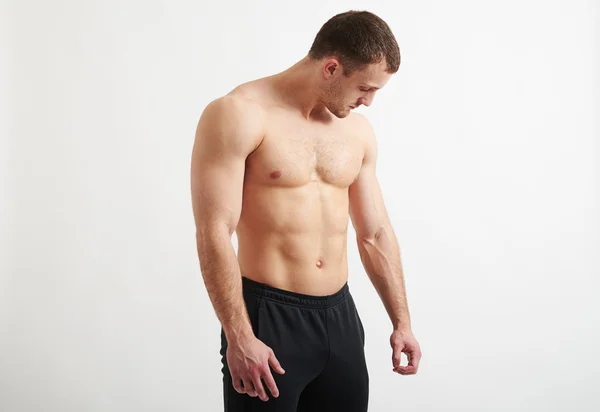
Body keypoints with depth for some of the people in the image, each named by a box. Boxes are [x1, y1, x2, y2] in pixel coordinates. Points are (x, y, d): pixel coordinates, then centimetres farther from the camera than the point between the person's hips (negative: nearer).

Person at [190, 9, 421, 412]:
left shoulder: (358, 130, 9)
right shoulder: (240, 115, -11)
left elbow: (376, 234, 15)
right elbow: (214, 233, -16)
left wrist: (402, 321, 13)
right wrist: (238, 337, -19)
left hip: (340, 315, 6)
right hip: (268, 317, -6)